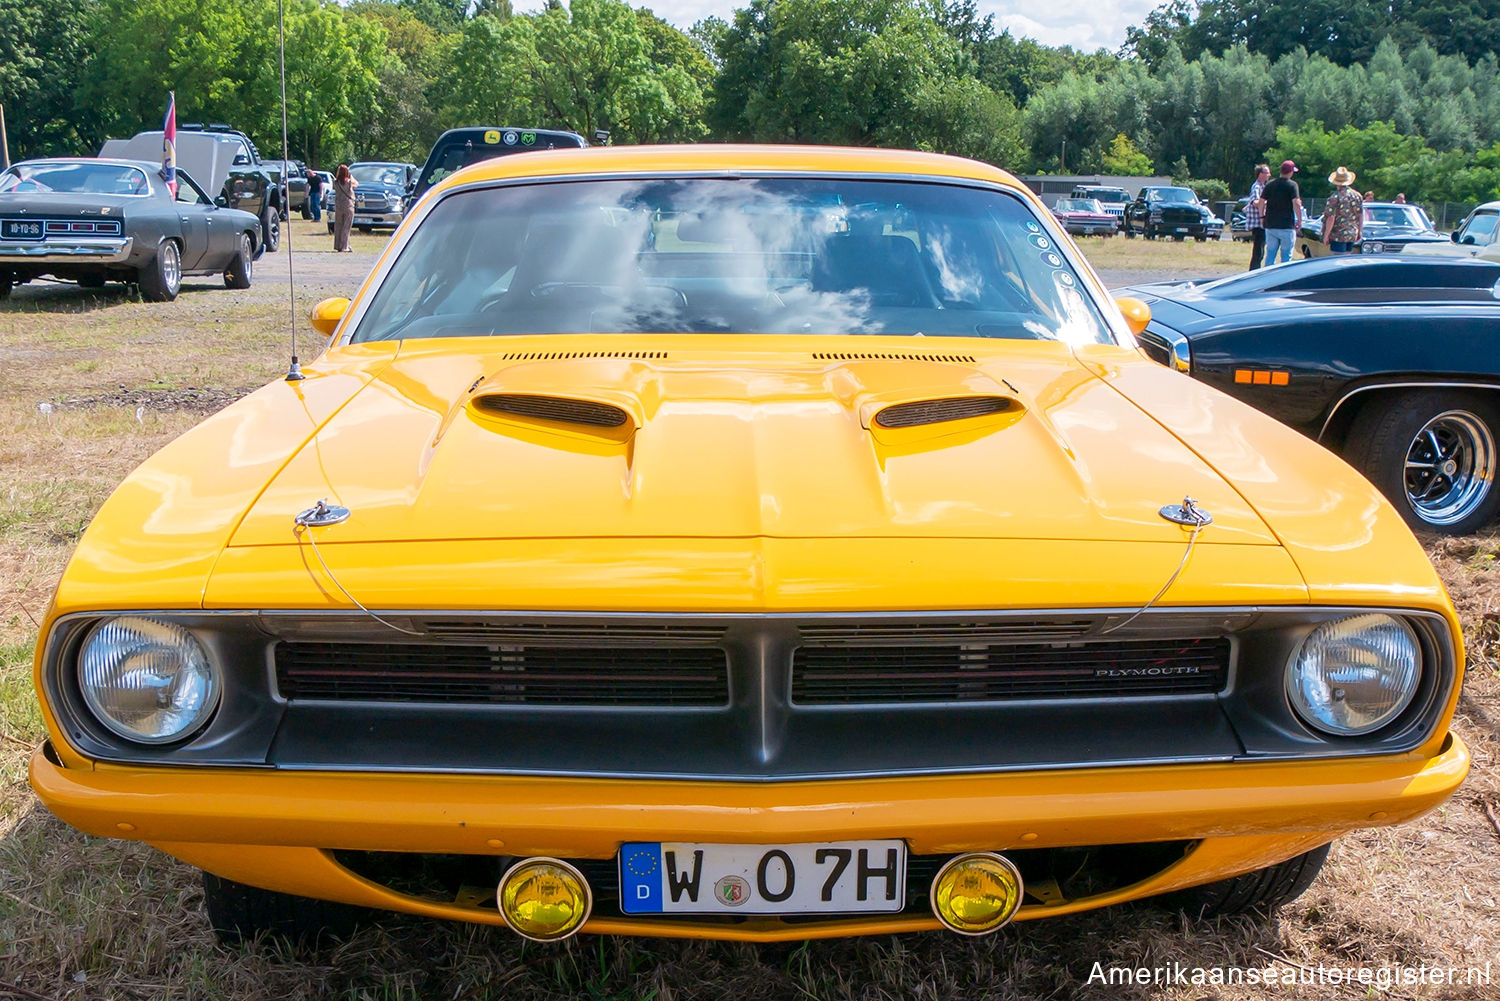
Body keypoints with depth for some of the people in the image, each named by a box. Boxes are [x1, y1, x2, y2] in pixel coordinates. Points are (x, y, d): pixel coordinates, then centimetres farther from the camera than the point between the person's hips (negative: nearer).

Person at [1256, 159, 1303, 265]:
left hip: (1270, 225, 4)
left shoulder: (1270, 184, 6)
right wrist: (1299, 220, -7)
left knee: (1270, 255, 10)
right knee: (1286, 256, 2)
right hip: (1287, 226, -4)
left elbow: (1261, 202, 4)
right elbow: (1296, 203, -16)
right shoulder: (1292, 185, -7)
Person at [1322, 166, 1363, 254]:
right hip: (1352, 235, 6)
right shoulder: (1357, 195, 7)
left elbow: (1331, 218, -17)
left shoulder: (1334, 197, -13)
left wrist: (1326, 235, -12)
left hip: (1338, 235, -6)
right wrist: (1360, 231, 19)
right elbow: (1361, 216, 11)